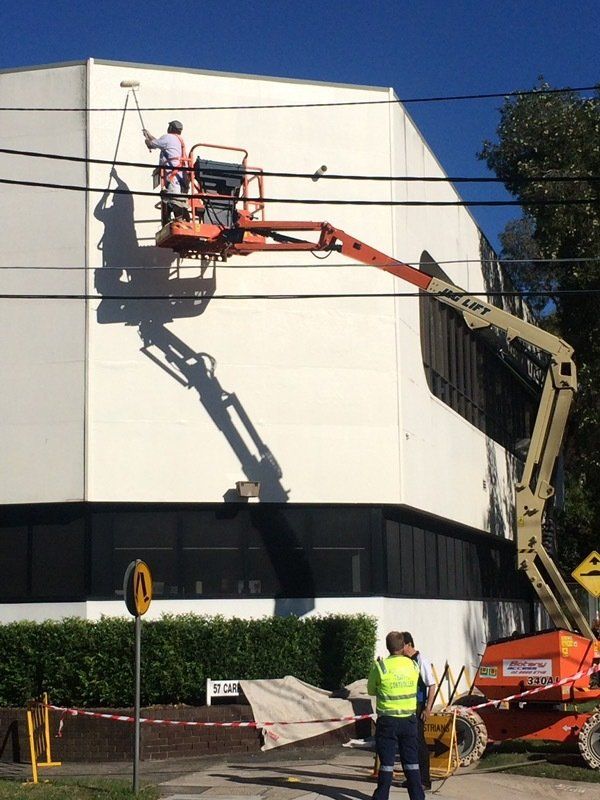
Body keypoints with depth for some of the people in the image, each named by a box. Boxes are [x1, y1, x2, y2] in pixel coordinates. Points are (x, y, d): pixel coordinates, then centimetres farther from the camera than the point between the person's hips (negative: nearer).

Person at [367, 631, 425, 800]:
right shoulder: (413, 665, -1)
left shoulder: (380, 666, -11)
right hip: (409, 719, 3)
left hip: (387, 720, -3)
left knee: (386, 761, 4)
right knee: (411, 760, 10)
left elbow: (371, 690, 2)